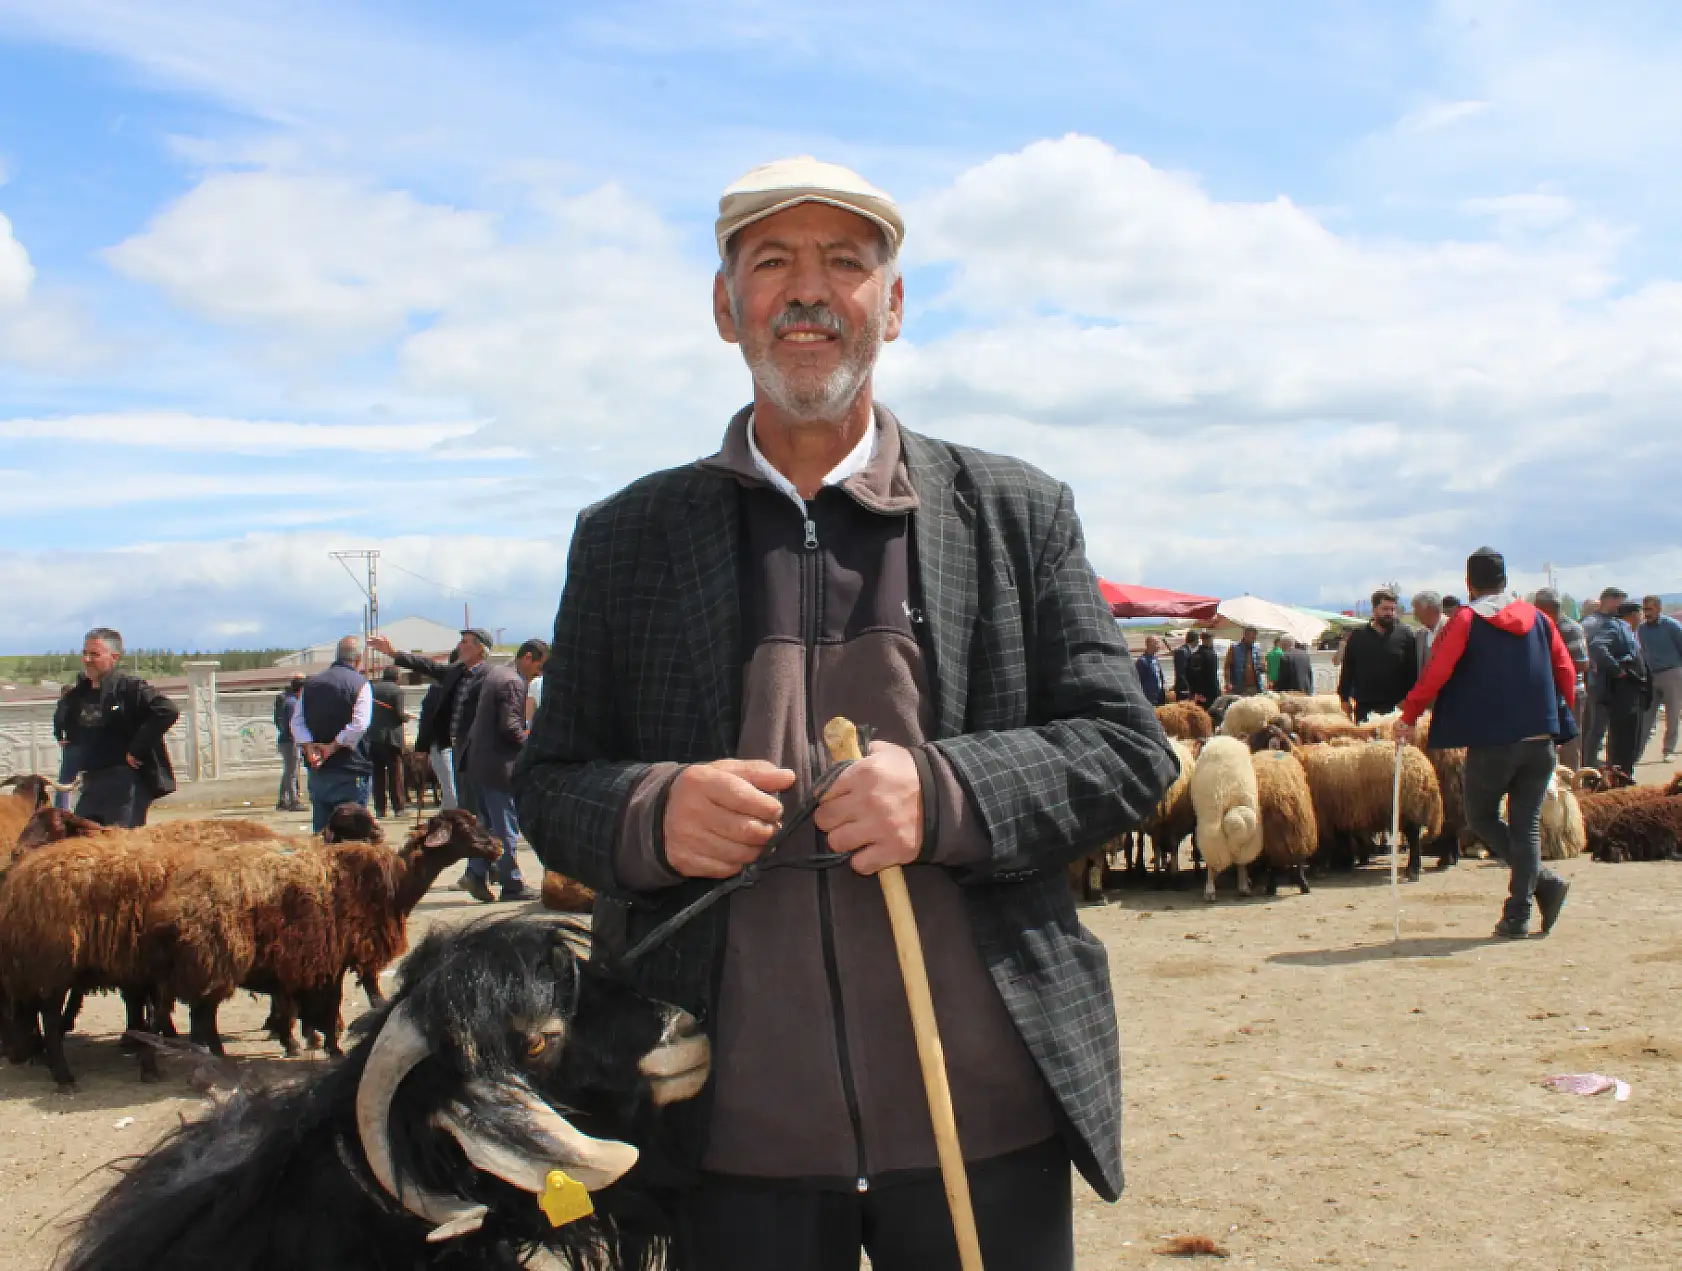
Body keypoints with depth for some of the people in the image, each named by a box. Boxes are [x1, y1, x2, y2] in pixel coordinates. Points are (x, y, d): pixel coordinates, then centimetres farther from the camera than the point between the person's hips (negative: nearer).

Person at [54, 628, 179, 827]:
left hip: (126, 782, -8)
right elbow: (60, 720, 36)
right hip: (91, 784, 8)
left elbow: (168, 711, -24)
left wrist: (138, 749, -21)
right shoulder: (78, 694, 13)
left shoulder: (130, 687, -11)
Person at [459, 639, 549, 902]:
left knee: (492, 822, 16)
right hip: (499, 765, -9)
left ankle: (477, 872, 8)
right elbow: (510, 727, -22)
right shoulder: (514, 683, -16)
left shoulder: (493, 673, 14)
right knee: (507, 828, -2)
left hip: (478, 760, 9)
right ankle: (512, 886, 3)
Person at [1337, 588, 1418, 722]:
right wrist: (1345, 698, 4)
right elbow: (1347, 669, 9)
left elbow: (1412, 671, 2)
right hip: (1363, 707, 1)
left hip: (1394, 706, -1)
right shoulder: (1357, 635, 7)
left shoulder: (1404, 635, 3)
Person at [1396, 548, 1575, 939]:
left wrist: (1409, 716, -2)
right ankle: (1518, 916, 1)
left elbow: (1435, 674, -11)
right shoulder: (1539, 619, 9)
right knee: (1526, 825, 8)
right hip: (1540, 741, 4)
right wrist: (1559, 719, 23)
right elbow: (1566, 672, 9)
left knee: (1481, 817, 13)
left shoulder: (1466, 621, -4)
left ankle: (1543, 881, -4)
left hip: (1491, 742, -4)